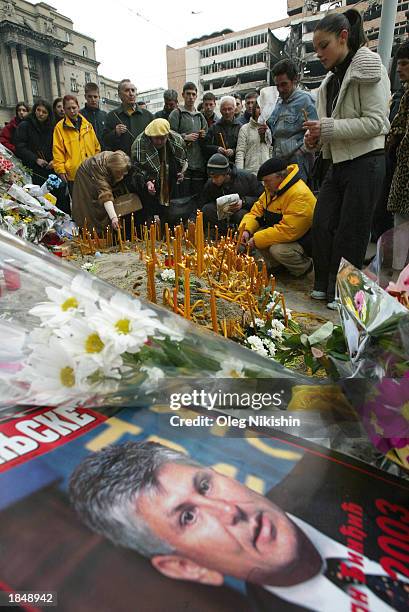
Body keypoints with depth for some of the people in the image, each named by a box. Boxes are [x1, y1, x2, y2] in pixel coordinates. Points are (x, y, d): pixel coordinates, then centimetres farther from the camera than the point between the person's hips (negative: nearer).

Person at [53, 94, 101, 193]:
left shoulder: (87, 124, 11)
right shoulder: (60, 127, -1)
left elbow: (96, 146, 15)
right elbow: (57, 151, -4)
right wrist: (60, 170, -11)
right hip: (73, 174, -4)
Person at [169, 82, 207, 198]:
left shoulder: (200, 116, 20)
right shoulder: (176, 113, 3)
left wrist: (204, 136, 5)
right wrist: (185, 137, -17)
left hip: (199, 163, 5)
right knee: (183, 196, -6)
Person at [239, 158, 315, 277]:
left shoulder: (300, 195, -28)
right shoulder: (272, 189, 2)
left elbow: (288, 230, -33)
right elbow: (256, 211, 5)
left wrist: (257, 239, -28)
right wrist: (246, 230, -14)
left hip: (303, 239, -8)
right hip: (279, 235, 8)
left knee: (278, 249, -33)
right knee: (254, 232, -8)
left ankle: (304, 266, -2)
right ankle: (274, 264, 9)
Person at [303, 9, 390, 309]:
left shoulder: (368, 68, -6)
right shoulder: (332, 79, 17)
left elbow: (376, 122, -15)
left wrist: (328, 128, -19)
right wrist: (316, 138, 2)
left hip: (364, 163, -8)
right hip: (338, 163, 8)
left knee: (350, 233, -4)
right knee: (321, 225, 4)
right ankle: (324, 285, 19)